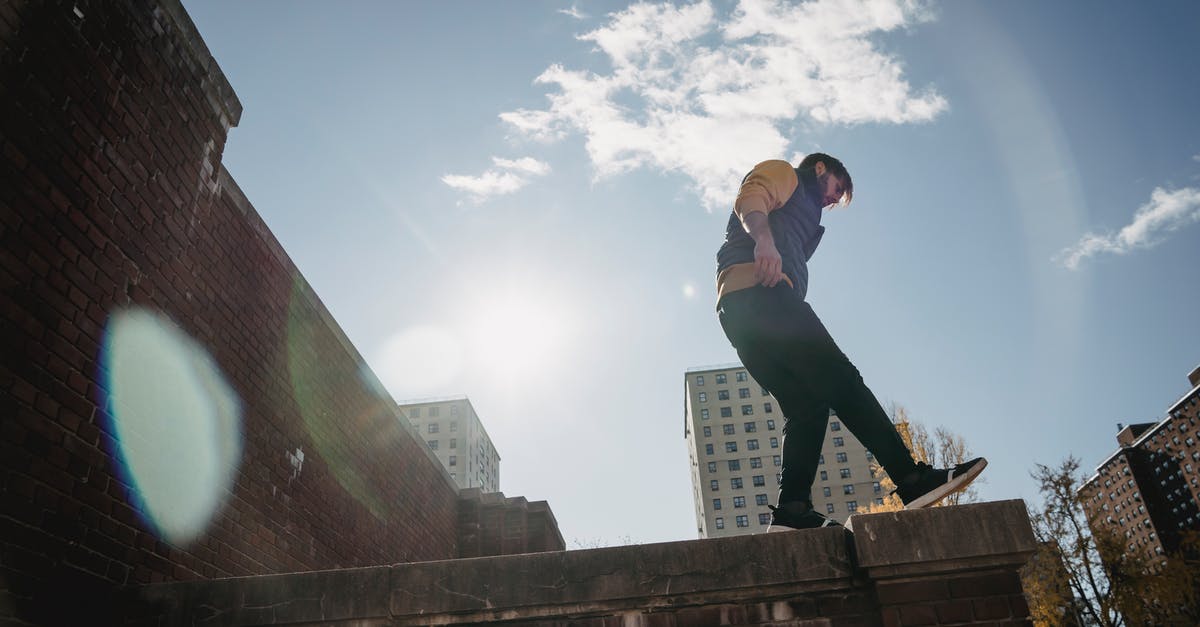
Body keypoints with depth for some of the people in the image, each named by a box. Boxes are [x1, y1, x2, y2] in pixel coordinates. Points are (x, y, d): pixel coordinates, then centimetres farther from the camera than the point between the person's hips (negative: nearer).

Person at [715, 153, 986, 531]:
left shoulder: (801, 209, 42)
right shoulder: (782, 173, 18)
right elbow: (750, 200, -6)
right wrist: (763, 238, -27)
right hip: (759, 291, -9)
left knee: (807, 406, -3)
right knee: (840, 379, -14)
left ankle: (791, 510, -17)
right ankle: (912, 479, -18)